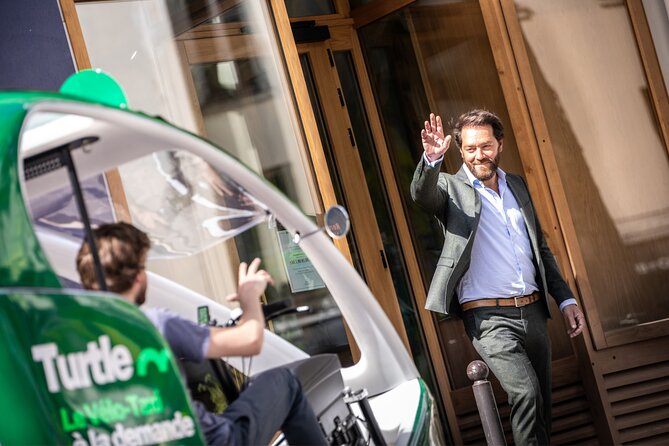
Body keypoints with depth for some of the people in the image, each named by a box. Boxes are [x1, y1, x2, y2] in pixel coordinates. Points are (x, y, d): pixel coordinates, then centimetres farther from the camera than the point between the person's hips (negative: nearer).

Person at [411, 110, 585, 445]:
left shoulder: (517, 185, 16)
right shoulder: (450, 188, 1)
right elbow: (421, 194, -23)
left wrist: (565, 299, 15)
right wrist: (431, 159, -43)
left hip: (533, 312, 6)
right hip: (489, 317, -6)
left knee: (542, 404, 10)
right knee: (526, 393, -22)